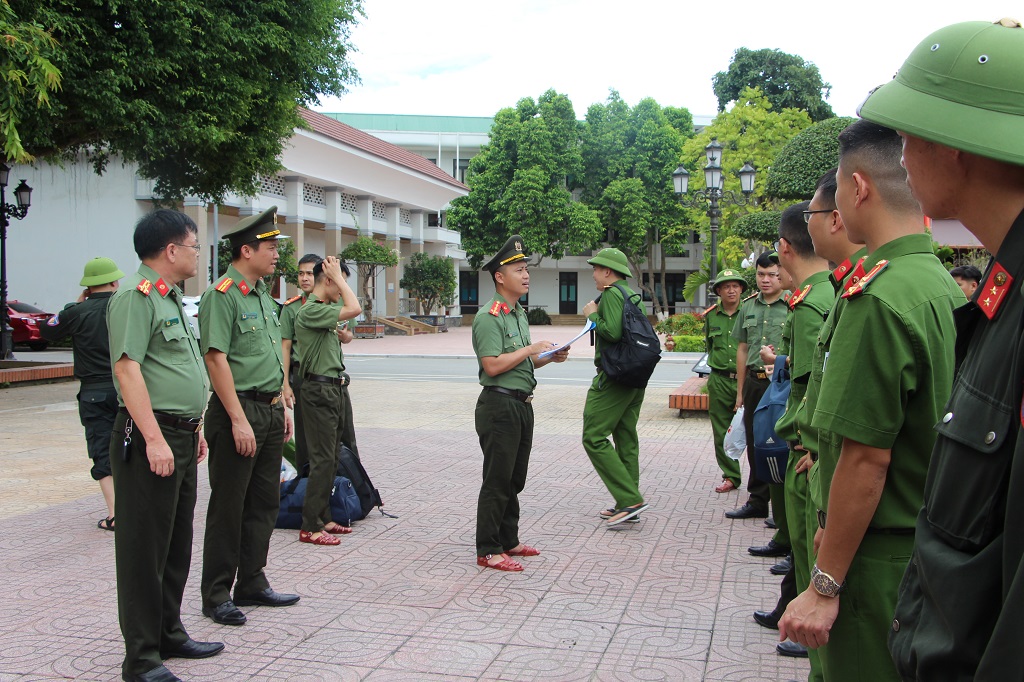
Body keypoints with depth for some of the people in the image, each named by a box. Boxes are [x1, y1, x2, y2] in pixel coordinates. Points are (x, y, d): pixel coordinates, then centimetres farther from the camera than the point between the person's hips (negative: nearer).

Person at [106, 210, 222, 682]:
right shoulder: (135, 296, -13)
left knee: (177, 544, 17)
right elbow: (127, 367, -21)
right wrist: (154, 439, -25)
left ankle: (169, 634, 30)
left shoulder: (170, 297, 18)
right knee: (144, 549, -2)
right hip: (149, 439, -10)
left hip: (180, 438, 10)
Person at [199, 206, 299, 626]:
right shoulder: (222, 296, -12)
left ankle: (252, 583, 25)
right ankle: (216, 596, 11)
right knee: (228, 507, 0)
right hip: (238, 410, -9)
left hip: (269, 410, 9)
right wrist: (238, 420, -21)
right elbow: (216, 359, -18)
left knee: (265, 503, 14)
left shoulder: (262, 293, 16)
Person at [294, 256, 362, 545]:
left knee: (330, 458, 13)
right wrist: (338, 275, -15)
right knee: (322, 459, -8)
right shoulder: (310, 311, -16)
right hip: (319, 389, -10)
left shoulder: (324, 309, 15)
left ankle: (324, 518, 21)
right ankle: (310, 527, -3)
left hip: (333, 388, 10)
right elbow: (354, 309, -24)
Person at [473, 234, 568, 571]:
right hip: (499, 406, -9)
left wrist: (548, 357, 6)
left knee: (514, 480, 16)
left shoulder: (519, 313, 17)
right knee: (497, 481, -4)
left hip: (521, 404, 9)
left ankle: (508, 541, 27)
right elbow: (492, 365, -22)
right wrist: (531, 349, -16)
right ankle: (488, 551, 5)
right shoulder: (489, 316, -14)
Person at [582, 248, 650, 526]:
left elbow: (612, 332, -24)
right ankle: (627, 503, 15)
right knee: (626, 438, 12)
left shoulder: (612, 293, -12)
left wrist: (593, 315, -8)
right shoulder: (633, 294, 16)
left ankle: (630, 499, -14)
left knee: (594, 437, -9)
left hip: (613, 377, -10)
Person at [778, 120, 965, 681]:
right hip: (934, 550, 9)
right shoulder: (946, 287, 6)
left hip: (881, 565, -9)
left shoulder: (880, 298, -22)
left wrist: (825, 585, -16)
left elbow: (866, 459, -23)